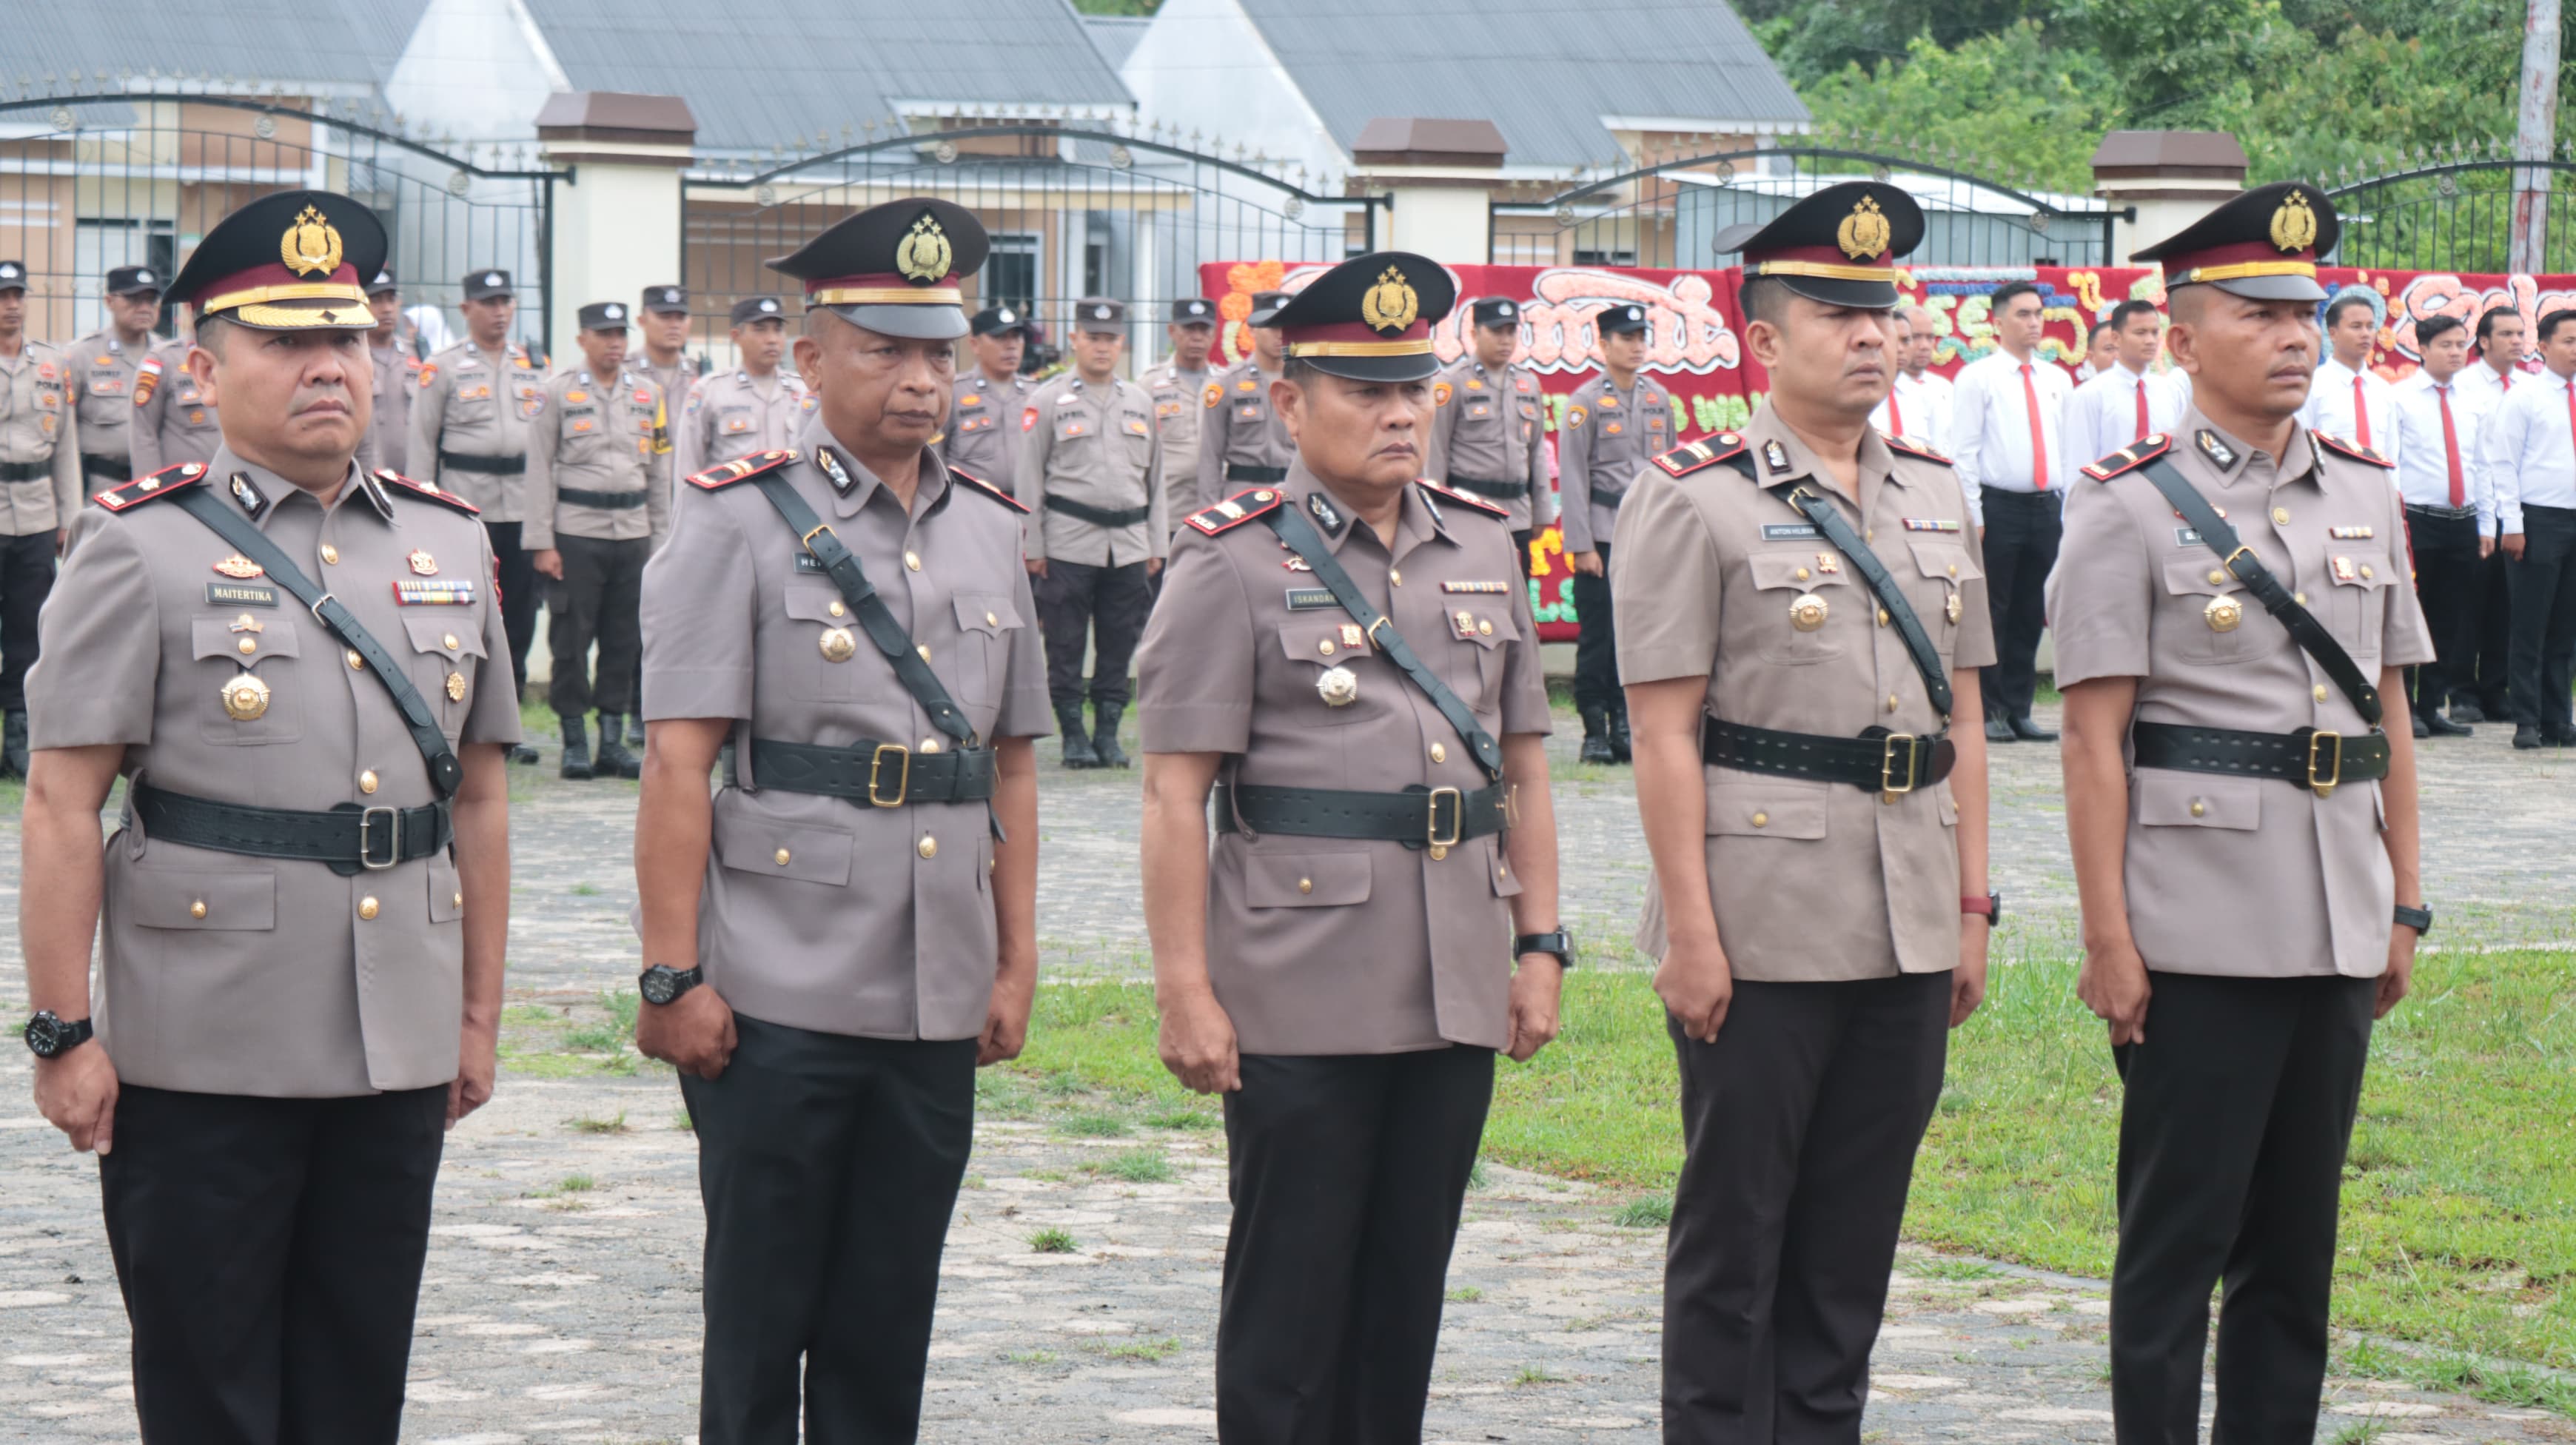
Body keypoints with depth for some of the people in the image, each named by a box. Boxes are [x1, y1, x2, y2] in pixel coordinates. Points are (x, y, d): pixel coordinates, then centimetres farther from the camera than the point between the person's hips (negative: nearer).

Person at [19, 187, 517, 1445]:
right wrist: (63, 1033, -13)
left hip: (396, 1054, 4)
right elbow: (61, 805, -7)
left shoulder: (447, 543, 10)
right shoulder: (143, 549, -4)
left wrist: (480, 1012, 13)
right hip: (202, 1051, -4)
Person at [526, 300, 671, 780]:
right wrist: (541, 543, -6)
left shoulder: (648, 393, 11)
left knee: (624, 641, 5)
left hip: (633, 531, 3)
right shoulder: (559, 392, 1)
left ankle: (613, 742, 12)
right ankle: (575, 745, 6)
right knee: (570, 640, -1)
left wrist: (661, 540, 11)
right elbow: (539, 469, -1)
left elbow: (660, 471, 15)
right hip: (576, 531, -3)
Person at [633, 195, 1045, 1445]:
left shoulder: (988, 532, 12)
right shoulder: (742, 523, -4)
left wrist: (1017, 963, 13)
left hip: (938, 1006, 5)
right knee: (761, 1321, 3)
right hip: (777, 1000, -5)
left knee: (888, 1322, 10)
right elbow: (677, 764, -8)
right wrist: (671, 976, -13)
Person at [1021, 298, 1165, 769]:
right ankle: (1074, 735, 6)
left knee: (1120, 643, 4)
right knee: (1067, 646, -1)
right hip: (1069, 542, -3)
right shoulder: (1048, 401, 2)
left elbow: (1155, 478, 18)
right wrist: (1033, 547, -4)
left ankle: (1108, 733, 12)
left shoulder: (1140, 402, 14)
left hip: (1129, 544, 3)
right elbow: (1030, 478, 1)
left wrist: (1156, 544, 13)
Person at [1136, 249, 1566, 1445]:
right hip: (1299, 995, -5)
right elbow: (1175, 794, -9)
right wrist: (1185, 991, -13)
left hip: (1458, 989, 5)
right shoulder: (1234, 562, -5)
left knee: (1408, 1286, 11)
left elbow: (1522, 765, 16)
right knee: (1290, 1294, 1)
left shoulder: (1481, 547, 12)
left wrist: (1540, 946, 10)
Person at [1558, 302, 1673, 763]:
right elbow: (1573, 478, -5)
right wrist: (1582, 546, -9)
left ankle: (1623, 724, 11)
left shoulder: (1659, 399, 12)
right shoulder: (1586, 402, -3)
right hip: (1604, 534, -4)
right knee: (1597, 635, -3)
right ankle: (1595, 732, 3)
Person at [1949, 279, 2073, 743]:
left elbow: (2069, 450, 16)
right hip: (1998, 507, -5)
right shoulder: (1977, 377, -2)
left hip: (2047, 508, 5)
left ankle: (2019, 709, 13)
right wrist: (1973, 517, -11)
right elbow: (1965, 451, -5)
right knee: (1992, 613, -2)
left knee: (2030, 614, 8)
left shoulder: (2057, 380, 14)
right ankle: (1988, 711, 3)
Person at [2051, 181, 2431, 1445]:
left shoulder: (2364, 494, 11)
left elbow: (2389, 716, 15)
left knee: (2298, 1236, 11)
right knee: (2177, 1235, 0)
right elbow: (2093, 738, -8)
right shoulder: (2130, 508, -5)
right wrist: (2107, 937, -12)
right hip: (2199, 934, -5)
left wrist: (2405, 904, 12)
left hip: (2337, 929, 5)